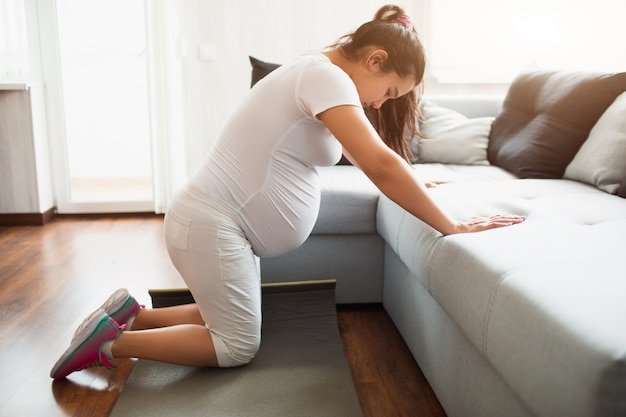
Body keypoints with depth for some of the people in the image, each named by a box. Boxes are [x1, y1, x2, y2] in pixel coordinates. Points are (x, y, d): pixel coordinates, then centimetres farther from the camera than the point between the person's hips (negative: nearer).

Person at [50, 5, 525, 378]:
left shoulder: (321, 76, 12)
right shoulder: (325, 75, -19)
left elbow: (365, 155, 26)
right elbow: (380, 164, -29)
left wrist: (411, 183, 23)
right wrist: (451, 226, -23)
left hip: (224, 222, 10)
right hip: (210, 224, -10)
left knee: (229, 323, 16)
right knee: (238, 347, 0)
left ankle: (134, 315, 22)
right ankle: (113, 343, 6)